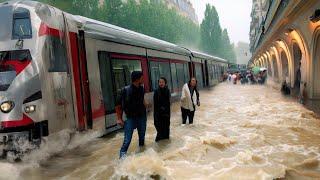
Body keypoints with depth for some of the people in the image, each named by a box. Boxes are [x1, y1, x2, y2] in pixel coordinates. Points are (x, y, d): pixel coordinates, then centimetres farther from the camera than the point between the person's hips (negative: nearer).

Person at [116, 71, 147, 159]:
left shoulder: (142, 89, -2)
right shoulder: (126, 90, -15)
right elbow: (119, 105, -9)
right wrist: (119, 118, -11)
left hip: (142, 117, 5)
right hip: (130, 118, -4)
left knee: (142, 137, 15)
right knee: (127, 139, -6)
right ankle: (122, 155, 7)